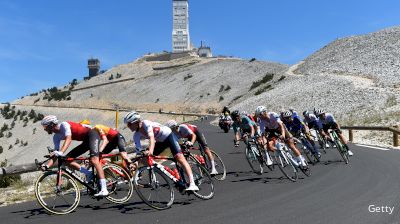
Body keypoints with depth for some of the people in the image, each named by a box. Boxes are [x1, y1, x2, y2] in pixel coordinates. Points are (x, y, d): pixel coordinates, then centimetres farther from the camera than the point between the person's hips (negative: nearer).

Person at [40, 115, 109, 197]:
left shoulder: (64, 125, -18)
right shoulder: (56, 137, 5)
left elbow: (69, 139, -34)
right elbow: (55, 154, 1)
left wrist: (60, 152, -49)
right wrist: (47, 166, -14)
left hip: (91, 134, -9)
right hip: (85, 141, 9)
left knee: (93, 159, -28)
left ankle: (104, 189, -34)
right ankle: (89, 174, -2)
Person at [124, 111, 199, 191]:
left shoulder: (145, 123, -27)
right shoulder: (136, 136, -8)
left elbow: (152, 137, -40)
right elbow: (139, 151, -9)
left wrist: (150, 150, -57)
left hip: (169, 136, -8)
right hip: (160, 142, 8)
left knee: (180, 158, -21)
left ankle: (192, 183, -29)